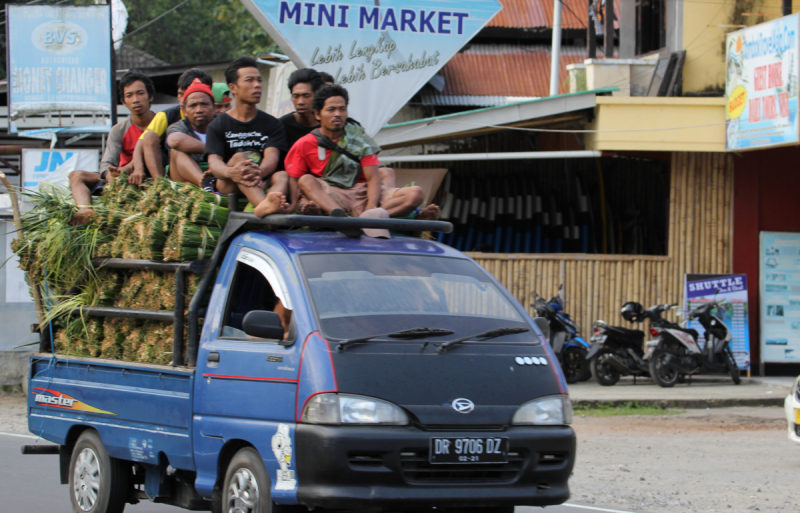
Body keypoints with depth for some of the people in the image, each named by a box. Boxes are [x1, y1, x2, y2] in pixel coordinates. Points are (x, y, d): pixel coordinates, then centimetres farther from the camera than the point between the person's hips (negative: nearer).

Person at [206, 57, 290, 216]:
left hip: (262, 185, 2)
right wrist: (230, 172, -37)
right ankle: (265, 205, -62)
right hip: (227, 187, -2)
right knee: (239, 157, -29)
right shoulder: (218, 125, 8)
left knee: (283, 176, -28)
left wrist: (259, 173, -34)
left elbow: (272, 157, -7)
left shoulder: (272, 124, 13)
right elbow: (214, 162, -9)